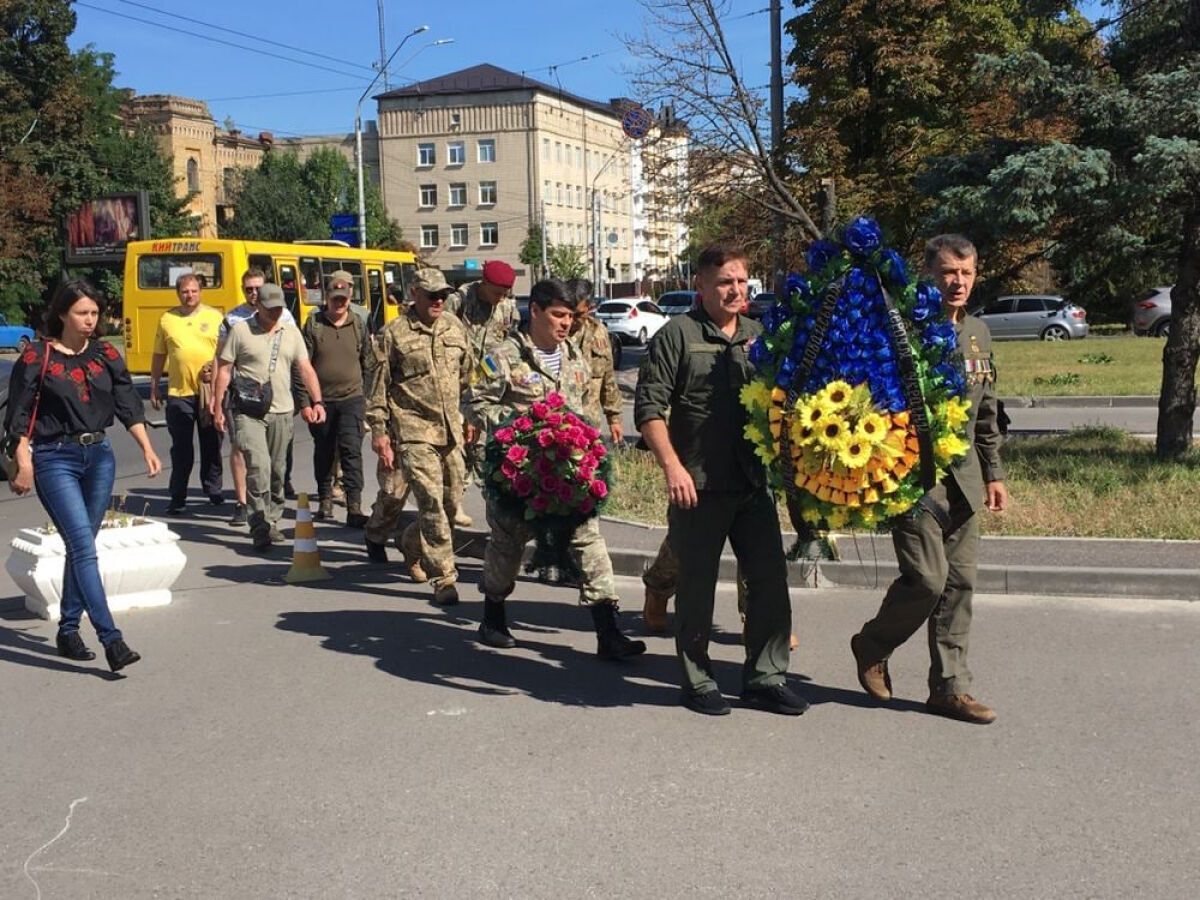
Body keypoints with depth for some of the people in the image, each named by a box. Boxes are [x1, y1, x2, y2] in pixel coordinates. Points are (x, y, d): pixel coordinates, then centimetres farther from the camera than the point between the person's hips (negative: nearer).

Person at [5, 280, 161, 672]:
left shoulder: (106, 355, 7)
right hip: (55, 459, -5)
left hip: (99, 456, 5)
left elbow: (128, 406, 7)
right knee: (84, 547, -12)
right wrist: (24, 465, -10)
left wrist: (147, 448, -2)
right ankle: (111, 639, -16)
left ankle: (68, 630, 24)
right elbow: (20, 418, -4)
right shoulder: (36, 359, -6)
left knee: (80, 547, 11)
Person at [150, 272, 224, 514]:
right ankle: (177, 497, 9)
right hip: (178, 393, 0)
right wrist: (154, 388, 11)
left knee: (211, 446, 10)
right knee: (181, 449, 3)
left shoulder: (215, 317, 4)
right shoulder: (167, 319, 7)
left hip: (210, 392, 0)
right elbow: (158, 356, 12)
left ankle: (213, 490, 24)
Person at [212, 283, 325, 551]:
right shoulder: (240, 331, 0)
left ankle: (271, 521, 23)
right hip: (249, 412, -4)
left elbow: (306, 369, 6)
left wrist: (317, 401, -6)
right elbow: (224, 370, 1)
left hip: (282, 411, 4)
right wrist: (218, 407, -3)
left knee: (277, 470, 10)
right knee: (258, 466, -15)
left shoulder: (291, 333, 10)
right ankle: (260, 527, -13)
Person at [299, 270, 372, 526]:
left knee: (351, 451, -9)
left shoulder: (359, 324, 4)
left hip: (351, 399, 0)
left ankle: (354, 508, -10)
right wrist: (305, 399, -6)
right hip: (321, 399, 0)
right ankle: (324, 499, 29)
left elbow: (368, 362, 13)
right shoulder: (314, 324, 0)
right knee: (323, 452, 13)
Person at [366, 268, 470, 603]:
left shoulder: (455, 329, 13)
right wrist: (379, 433, -4)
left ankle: (411, 543, 38)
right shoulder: (394, 334, -2)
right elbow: (378, 387, 0)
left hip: (451, 430, 6)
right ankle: (444, 578, -5)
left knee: (451, 500, 11)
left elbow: (467, 377, 21)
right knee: (432, 502, -11)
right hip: (413, 431, -6)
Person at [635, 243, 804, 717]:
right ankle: (697, 682, 19)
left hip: (755, 483, 5)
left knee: (770, 579, 7)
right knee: (697, 585, 6)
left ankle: (765, 677, 21)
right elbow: (649, 408, -9)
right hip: (699, 485, -5)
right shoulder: (678, 335, -5)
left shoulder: (758, 335, 12)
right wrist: (673, 467, -18)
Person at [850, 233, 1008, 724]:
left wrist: (993, 472, 19)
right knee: (927, 579, -10)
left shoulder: (978, 333, 14)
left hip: (963, 479, 7)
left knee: (960, 583, 7)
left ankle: (950, 687, 16)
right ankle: (872, 645, 17)